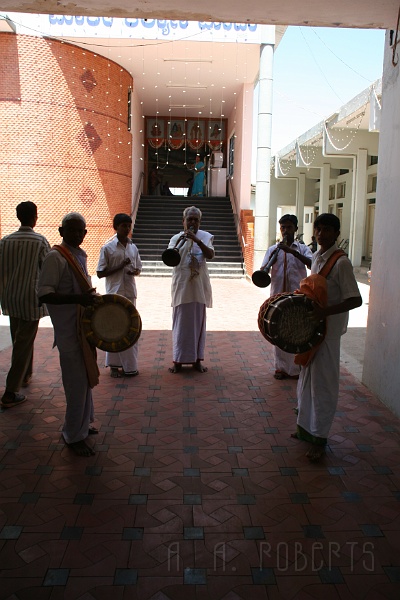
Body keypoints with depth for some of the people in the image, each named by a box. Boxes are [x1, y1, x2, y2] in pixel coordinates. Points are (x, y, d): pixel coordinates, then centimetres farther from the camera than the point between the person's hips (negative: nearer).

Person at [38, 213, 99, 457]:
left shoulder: (80, 255, 10)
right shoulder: (56, 257, -16)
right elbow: (45, 294, -23)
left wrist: (91, 299, 9)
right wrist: (78, 298, -32)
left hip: (83, 325, 9)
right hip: (68, 329, -9)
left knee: (86, 376, 18)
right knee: (76, 381, -2)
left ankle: (83, 423, 35)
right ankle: (74, 436, 13)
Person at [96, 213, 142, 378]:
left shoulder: (133, 247, 8)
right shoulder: (108, 248, -6)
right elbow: (100, 273, -6)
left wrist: (134, 271, -9)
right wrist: (120, 267, -17)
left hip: (130, 293, 4)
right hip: (114, 293, -4)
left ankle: (129, 364, 20)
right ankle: (114, 364, 14)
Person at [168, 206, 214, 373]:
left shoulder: (206, 237, 3)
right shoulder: (176, 238, 3)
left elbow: (210, 255, -15)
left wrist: (197, 240, -27)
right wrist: (178, 245, -28)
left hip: (199, 287, 1)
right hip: (181, 287, -1)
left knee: (198, 322, 8)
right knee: (180, 323, 4)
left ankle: (197, 359, 19)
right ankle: (178, 360, 13)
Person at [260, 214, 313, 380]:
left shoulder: (302, 248, 5)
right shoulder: (273, 249, 9)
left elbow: (311, 264, -15)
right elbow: (262, 271, -1)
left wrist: (292, 251, -26)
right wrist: (270, 261, -23)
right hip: (278, 295, 1)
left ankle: (297, 367, 16)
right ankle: (281, 366, 20)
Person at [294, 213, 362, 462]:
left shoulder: (341, 262, -16)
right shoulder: (317, 257, 9)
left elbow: (355, 300, -21)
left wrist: (326, 311, -32)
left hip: (328, 330, -8)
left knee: (323, 384, 1)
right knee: (307, 380, 17)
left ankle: (320, 439, 13)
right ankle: (306, 427, 32)